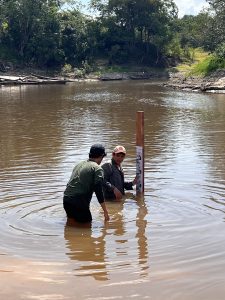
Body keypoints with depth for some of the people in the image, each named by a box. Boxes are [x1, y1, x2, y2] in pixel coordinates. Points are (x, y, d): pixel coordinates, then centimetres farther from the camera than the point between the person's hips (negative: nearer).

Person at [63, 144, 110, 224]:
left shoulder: (79, 164, 19)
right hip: (79, 203, -7)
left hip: (66, 200, 7)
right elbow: (98, 191, -11)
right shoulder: (97, 169, -4)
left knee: (71, 222, 20)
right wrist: (105, 212, -7)